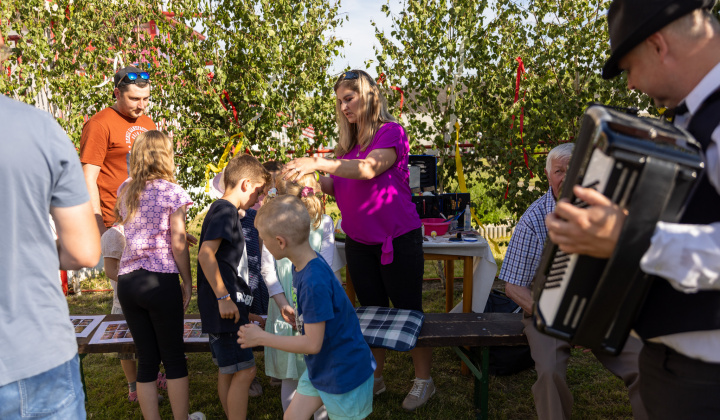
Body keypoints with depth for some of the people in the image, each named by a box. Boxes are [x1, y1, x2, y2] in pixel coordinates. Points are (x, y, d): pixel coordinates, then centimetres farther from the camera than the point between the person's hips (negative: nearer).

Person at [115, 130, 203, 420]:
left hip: (127, 281, 5)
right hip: (160, 280, -5)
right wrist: (187, 281, 0)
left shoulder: (125, 190, 9)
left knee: (146, 360, 11)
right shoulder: (172, 192, -6)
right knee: (174, 357, 7)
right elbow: (178, 244, -8)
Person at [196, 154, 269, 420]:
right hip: (225, 307, -10)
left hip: (226, 307, 10)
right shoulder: (225, 210, -12)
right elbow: (206, 254, -24)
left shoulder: (222, 211, 19)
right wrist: (224, 297, -24)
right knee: (244, 371, -7)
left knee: (228, 371, 16)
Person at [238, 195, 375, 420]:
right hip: (320, 368, 9)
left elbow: (312, 343, -27)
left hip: (346, 373, -9)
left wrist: (261, 338, -20)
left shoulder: (314, 283, -33)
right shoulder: (302, 265, -4)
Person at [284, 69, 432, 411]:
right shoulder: (348, 143, 9)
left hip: (398, 239, -6)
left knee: (408, 312, 6)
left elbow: (369, 168, -29)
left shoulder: (391, 132, -11)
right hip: (359, 243, 6)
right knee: (372, 312, 16)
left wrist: (318, 163, -37)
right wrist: (310, 177, -11)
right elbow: (337, 187, 8)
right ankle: (375, 378, 31)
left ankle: (423, 380, 23)